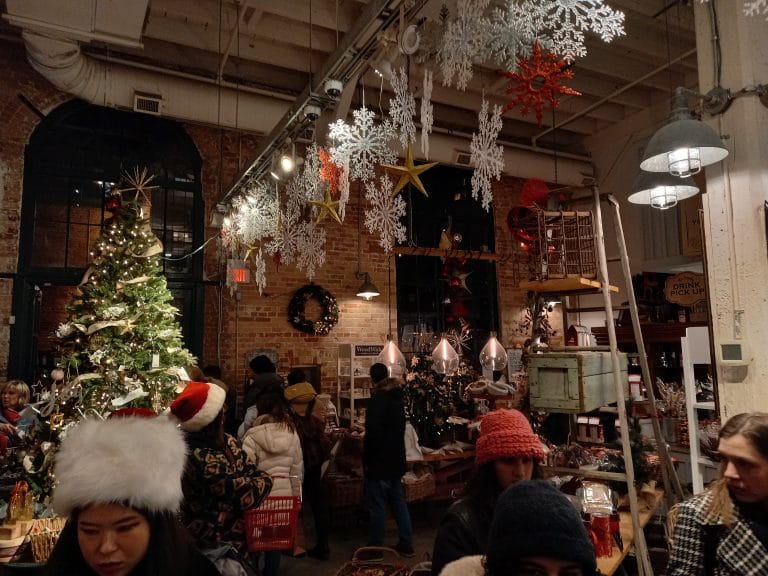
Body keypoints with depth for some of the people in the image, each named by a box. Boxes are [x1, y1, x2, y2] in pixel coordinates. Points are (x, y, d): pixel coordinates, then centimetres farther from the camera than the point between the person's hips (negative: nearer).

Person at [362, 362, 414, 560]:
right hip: (396, 460, 8)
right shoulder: (397, 397, 8)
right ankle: (406, 544, 21)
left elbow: (373, 432, -24)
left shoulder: (378, 399, -17)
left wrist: (366, 460, -14)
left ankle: (375, 548, 12)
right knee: (398, 502, 15)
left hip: (379, 462, -8)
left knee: (377, 506, 2)